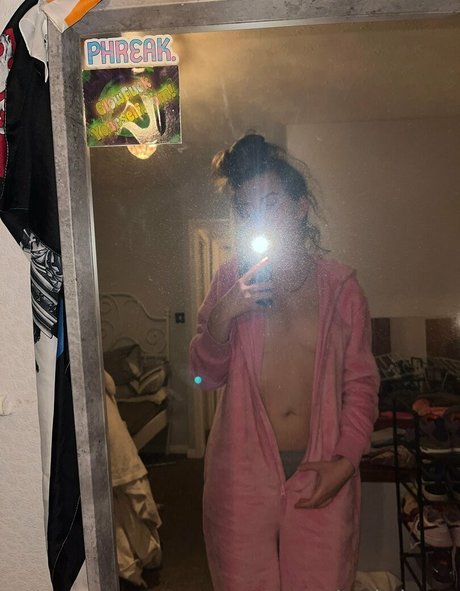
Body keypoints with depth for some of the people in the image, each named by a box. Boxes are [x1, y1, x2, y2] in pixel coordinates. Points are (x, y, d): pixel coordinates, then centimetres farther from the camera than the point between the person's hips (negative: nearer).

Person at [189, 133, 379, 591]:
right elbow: (206, 376, 2)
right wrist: (220, 319, -15)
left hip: (321, 473, 0)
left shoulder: (341, 286, 0)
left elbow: (360, 382, 3)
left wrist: (345, 459, -8)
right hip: (243, 471, 0)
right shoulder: (231, 281, 1)